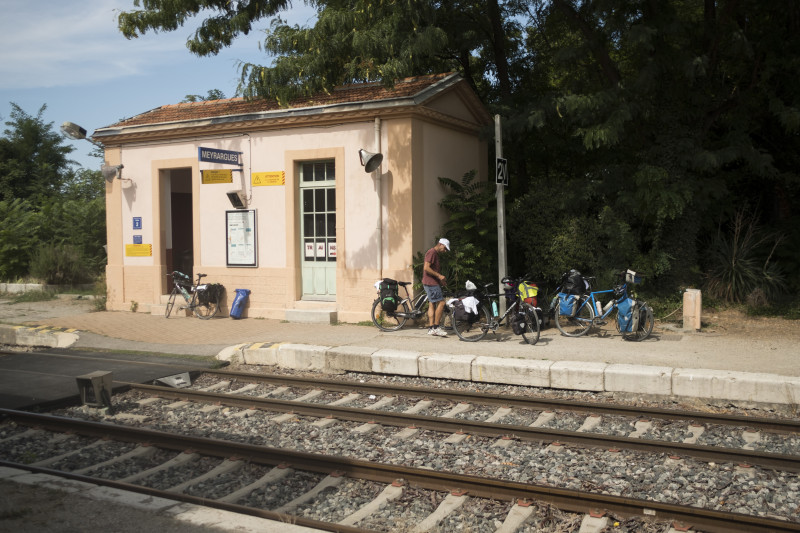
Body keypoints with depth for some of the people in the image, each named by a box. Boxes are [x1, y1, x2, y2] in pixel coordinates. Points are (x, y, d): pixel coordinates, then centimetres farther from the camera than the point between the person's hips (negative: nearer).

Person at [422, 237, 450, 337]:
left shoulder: (435, 254, 21)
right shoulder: (432, 252, -12)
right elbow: (426, 268, -21)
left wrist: (441, 280, 14)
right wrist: (439, 276, -19)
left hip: (433, 283, 10)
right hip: (431, 283, -10)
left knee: (432, 304, 8)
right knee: (441, 302, -12)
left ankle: (431, 328, 8)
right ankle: (436, 327, -9)